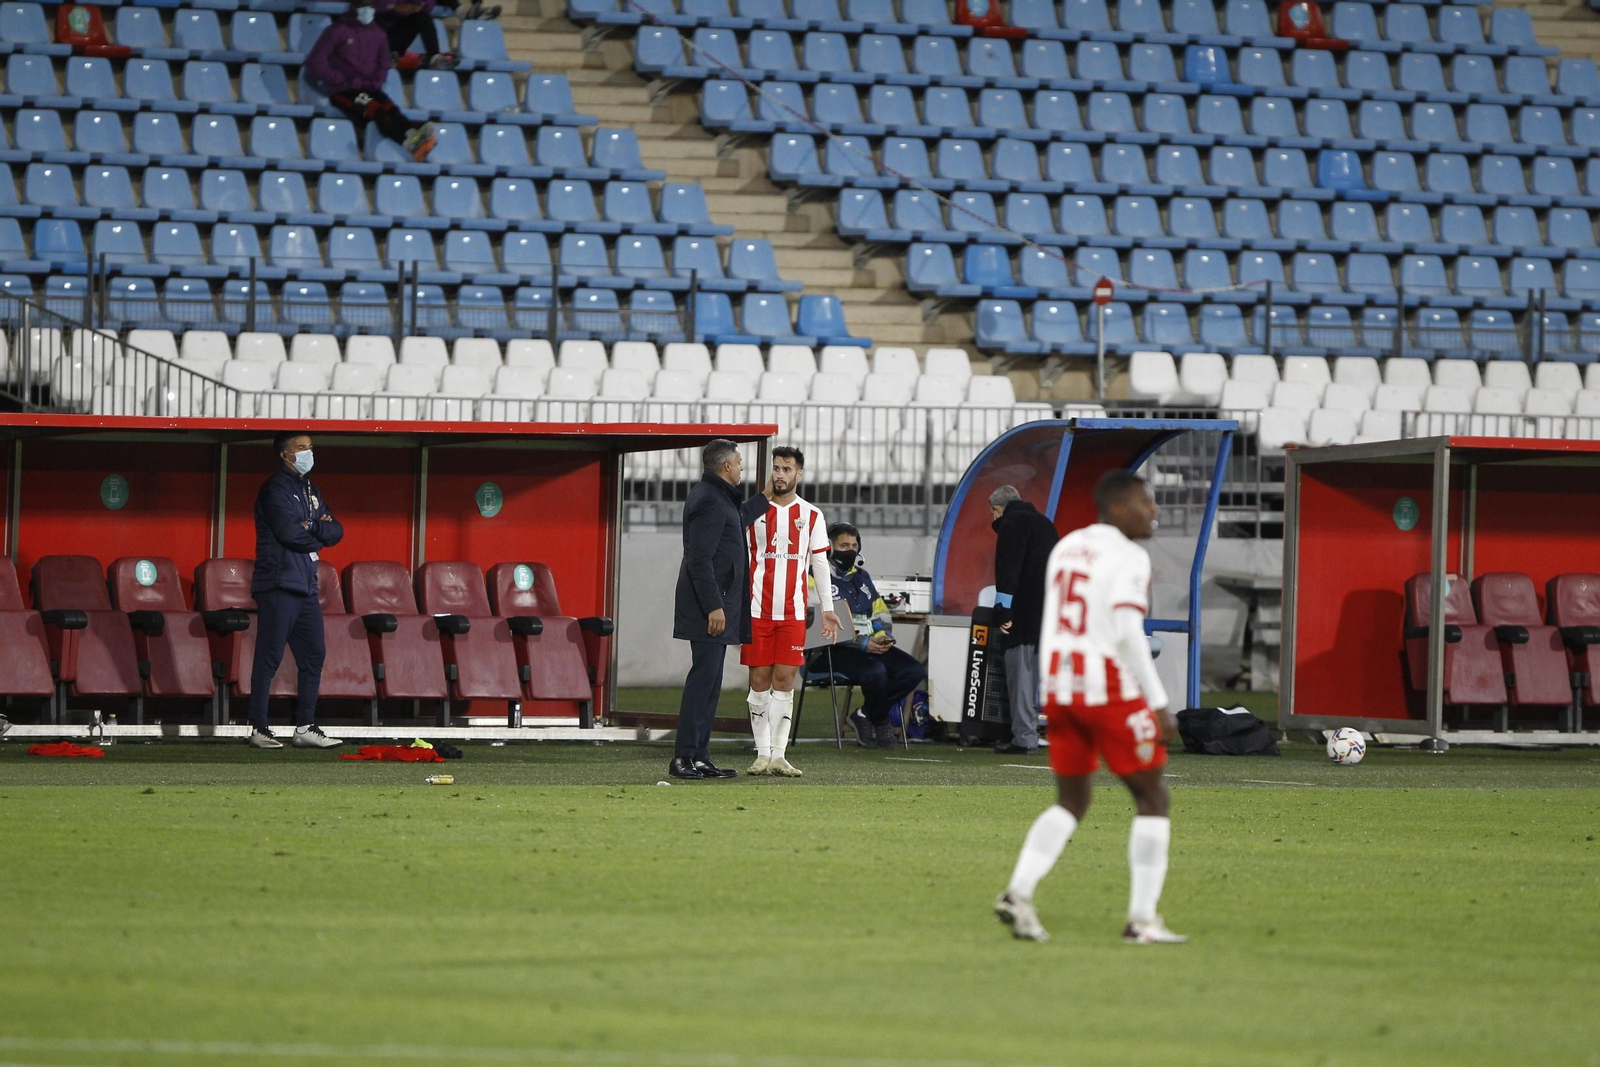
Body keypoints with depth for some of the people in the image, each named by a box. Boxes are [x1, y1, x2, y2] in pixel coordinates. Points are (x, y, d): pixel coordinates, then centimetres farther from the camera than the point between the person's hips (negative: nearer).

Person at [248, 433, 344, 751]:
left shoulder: (310, 490, 19)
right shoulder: (275, 489, -7)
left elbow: (336, 532, 12)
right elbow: (288, 532, -19)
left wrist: (313, 527, -9)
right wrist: (318, 538, -1)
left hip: (306, 587, 9)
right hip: (278, 586, -9)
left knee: (313, 656, 8)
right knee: (269, 658, -8)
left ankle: (305, 727, 13)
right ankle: (259, 729, -6)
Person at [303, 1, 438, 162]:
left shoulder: (378, 34, 14)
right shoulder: (338, 31, -1)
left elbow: (383, 66, 24)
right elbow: (315, 63, -4)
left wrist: (374, 83, 2)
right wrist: (343, 81, -9)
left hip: (369, 89, 5)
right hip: (342, 91, -5)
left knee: (389, 108, -29)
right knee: (375, 109, -34)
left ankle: (412, 137, -58)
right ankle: (410, 141, -58)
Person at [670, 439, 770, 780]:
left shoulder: (718, 498, 17)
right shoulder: (709, 501, -15)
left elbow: (735, 522, 40)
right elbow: (699, 558, -21)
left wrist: (764, 499, 44)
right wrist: (714, 607, -24)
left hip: (717, 605, 11)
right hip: (709, 605, -11)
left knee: (709, 682, 11)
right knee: (704, 679, -11)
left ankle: (699, 756, 13)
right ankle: (684, 757, -12)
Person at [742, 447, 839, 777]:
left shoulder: (811, 516, 7)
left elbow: (819, 563, 9)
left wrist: (827, 608, 4)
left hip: (793, 613, 0)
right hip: (757, 610, 0)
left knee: (784, 681, -2)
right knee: (759, 680, 0)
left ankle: (779, 756, -2)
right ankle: (762, 753, 5)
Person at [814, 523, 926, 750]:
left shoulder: (861, 577, 21)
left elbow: (880, 614, 24)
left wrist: (883, 637, 0)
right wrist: (862, 643, -20)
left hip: (870, 645, 8)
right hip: (831, 652, -8)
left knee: (914, 671, -12)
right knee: (875, 671, -35)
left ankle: (865, 715, -2)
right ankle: (880, 722, -6)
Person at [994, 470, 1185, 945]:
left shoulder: (1065, 547, 13)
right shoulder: (1128, 557, -10)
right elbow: (1128, 634, -19)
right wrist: (1159, 705, -16)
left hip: (1058, 682, 7)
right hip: (1108, 686, -7)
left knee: (1071, 802, 18)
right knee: (1152, 798, 5)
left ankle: (1018, 892, 0)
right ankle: (1141, 919, 1)